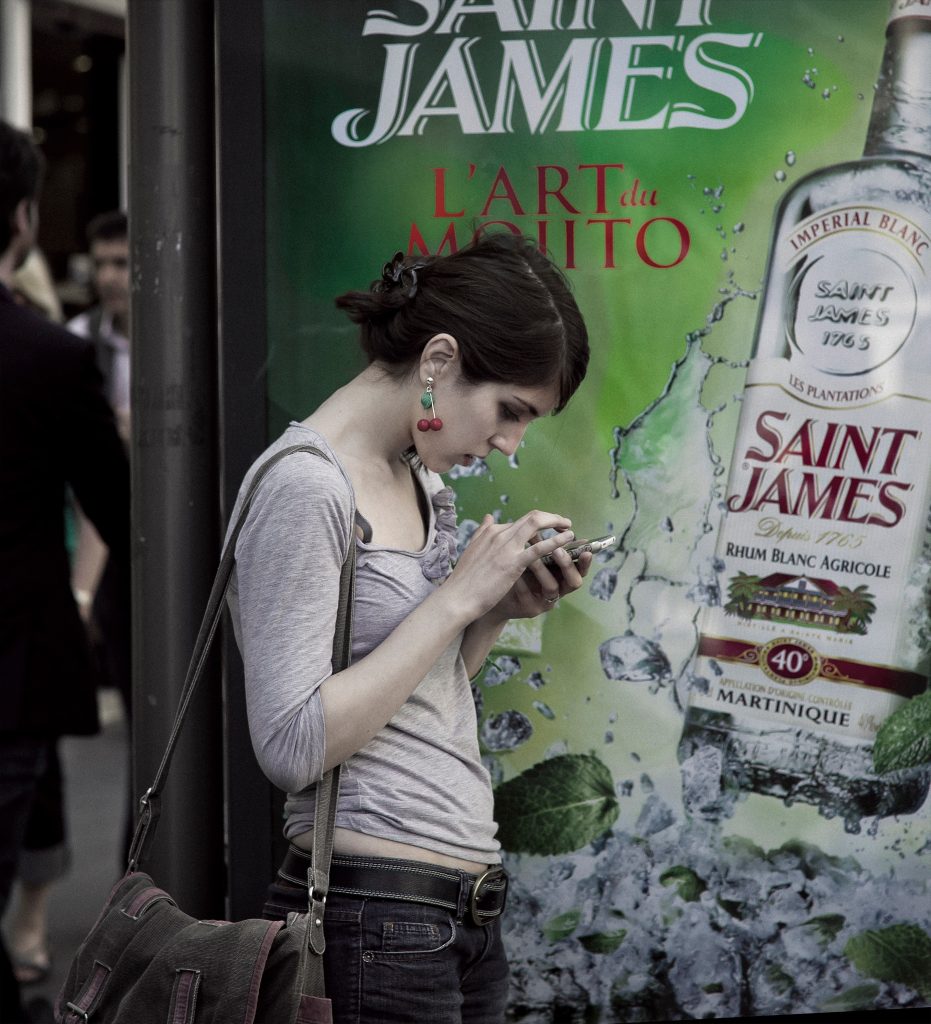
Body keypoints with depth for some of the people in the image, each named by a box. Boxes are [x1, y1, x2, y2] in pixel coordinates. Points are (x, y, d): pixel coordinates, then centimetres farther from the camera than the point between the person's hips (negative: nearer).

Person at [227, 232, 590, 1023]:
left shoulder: (424, 478, 12)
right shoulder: (306, 487, -15)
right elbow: (293, 747, -21)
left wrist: (503, 608, 2)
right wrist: (458, 596, -17)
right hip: (375, 916, -9)